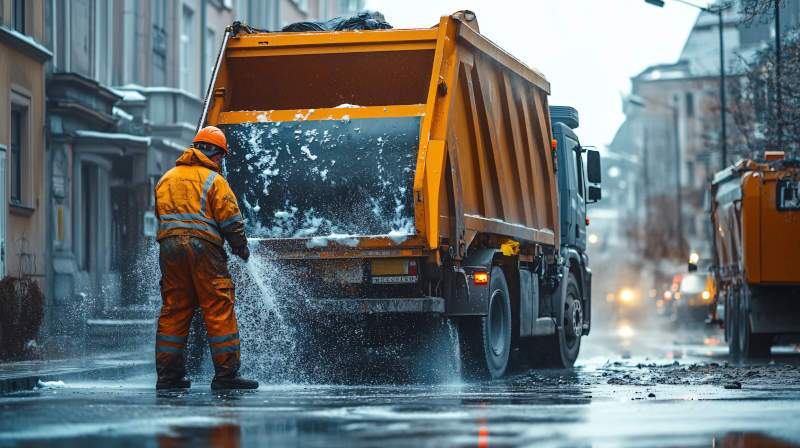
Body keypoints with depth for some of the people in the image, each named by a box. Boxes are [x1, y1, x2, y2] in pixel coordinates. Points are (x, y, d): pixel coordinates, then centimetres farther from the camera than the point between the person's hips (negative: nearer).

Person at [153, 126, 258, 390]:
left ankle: (168, 375, 9)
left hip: (169, 248, 6)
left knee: (173, 311, 10)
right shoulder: (213, 180, 0)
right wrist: (242, 249, 9)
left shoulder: (165, 179, 20)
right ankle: (226, 374, -7)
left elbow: (161, 218, 21)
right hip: (203, 247, -6)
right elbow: (231, 220, -4)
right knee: (219, 310, -3)